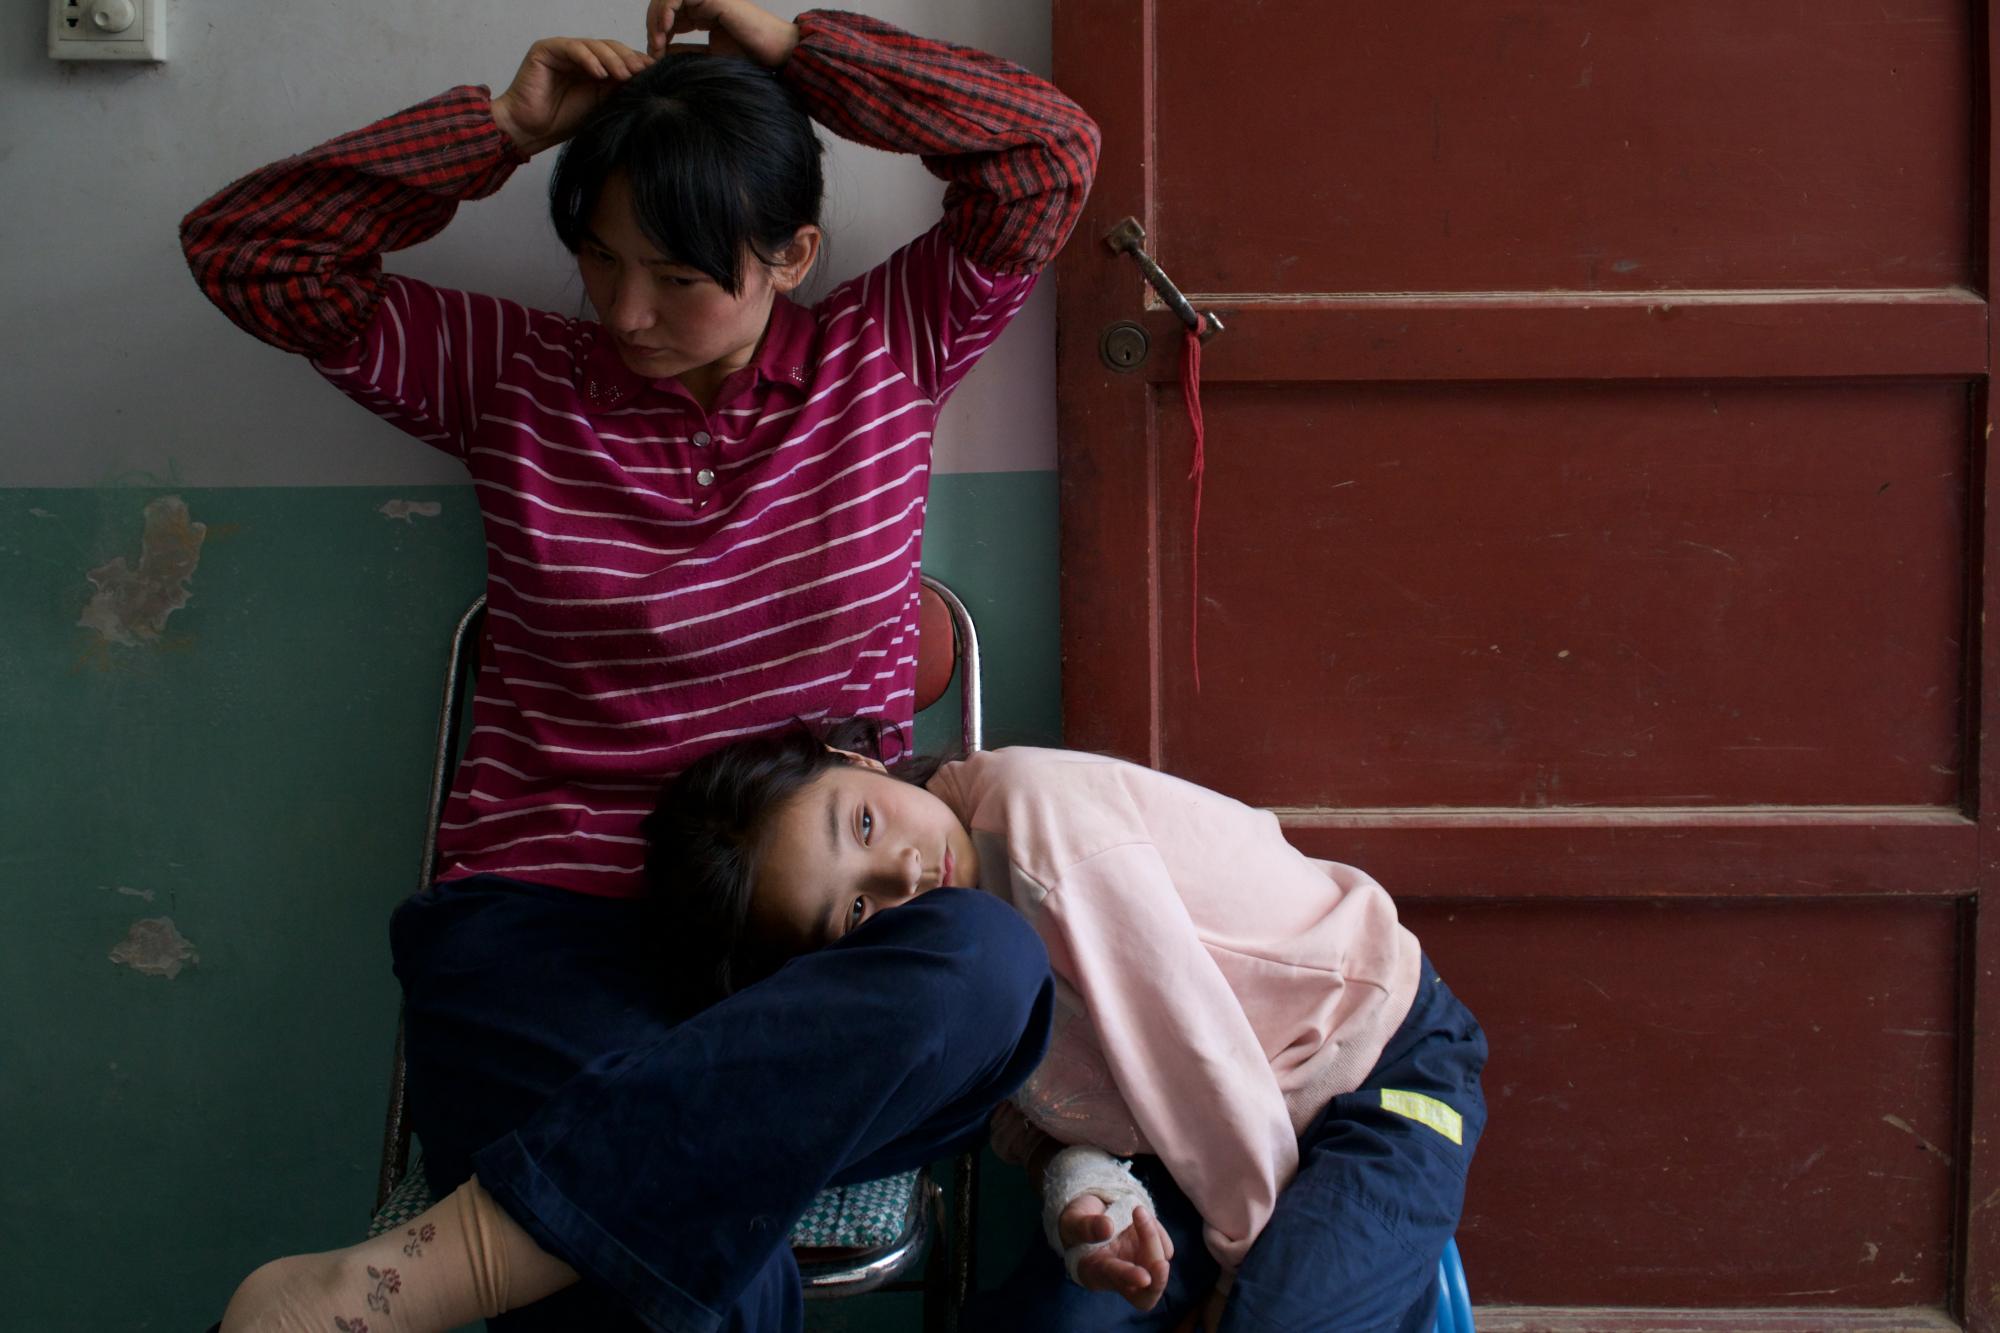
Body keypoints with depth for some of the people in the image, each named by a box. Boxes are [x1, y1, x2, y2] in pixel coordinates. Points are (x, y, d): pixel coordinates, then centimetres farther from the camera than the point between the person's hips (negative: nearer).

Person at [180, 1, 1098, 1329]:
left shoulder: (888, 353, 13)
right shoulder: (515, 375, 13)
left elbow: (1052, 152, 8)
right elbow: (243, 247, 11)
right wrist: (508, 124, 5)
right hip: (543, 914, -2)